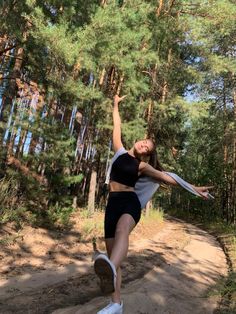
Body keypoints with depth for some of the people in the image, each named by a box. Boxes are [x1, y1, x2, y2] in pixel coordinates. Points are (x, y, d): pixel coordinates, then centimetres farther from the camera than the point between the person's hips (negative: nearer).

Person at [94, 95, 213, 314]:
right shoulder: (120, 152, 15)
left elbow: (167, 177, 7)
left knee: (122, 230, -39)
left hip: (130, 202, -3)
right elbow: (117, 127, 23)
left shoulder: (142, 166, 8)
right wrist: (116, 105, 31)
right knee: (111, 251, 2)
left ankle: (111, 270, -69)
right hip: (113, 203, 4)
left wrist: (193, 188, 5)